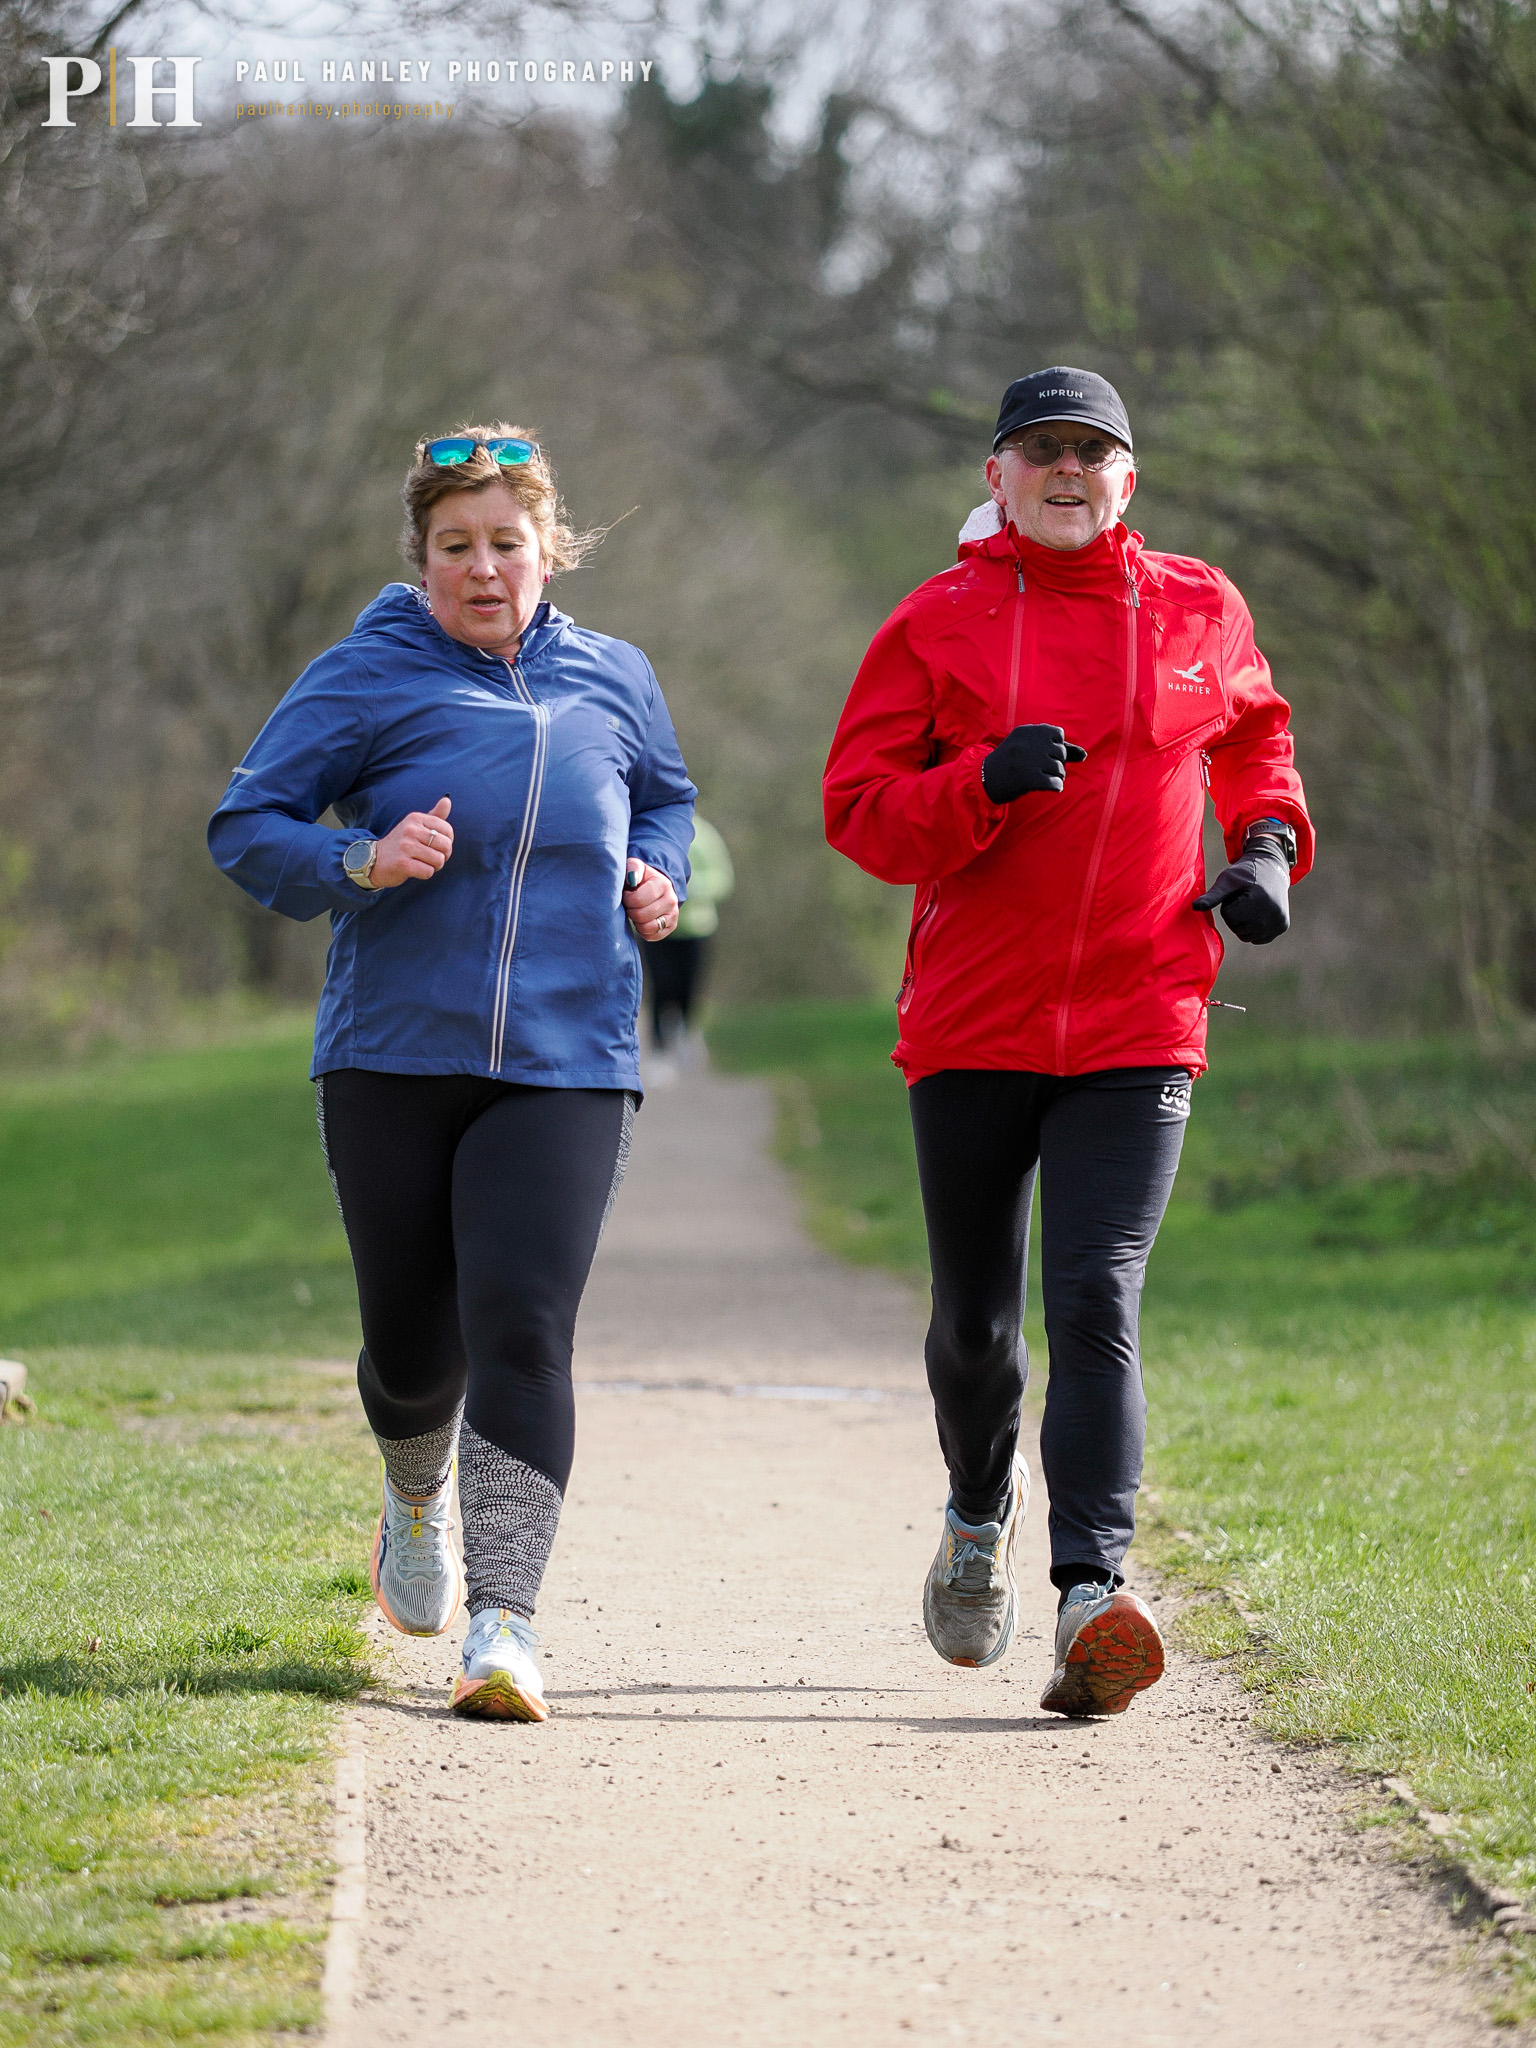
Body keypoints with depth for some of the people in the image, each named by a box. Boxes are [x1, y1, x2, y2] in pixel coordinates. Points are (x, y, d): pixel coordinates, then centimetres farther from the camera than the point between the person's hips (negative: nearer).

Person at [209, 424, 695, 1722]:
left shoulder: (612, 680, 9)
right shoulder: (363, 679, -1)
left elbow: (666, 795, 28)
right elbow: (246, 827, 0)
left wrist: (660, 875, 7)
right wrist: (359, 864, -18)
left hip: (565, 1065, 1)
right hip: (393, 1059, 0)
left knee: (522, 1331, -15)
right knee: (413, 1345, 7)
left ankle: (504, 1628, -19)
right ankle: (418, 1495, 43)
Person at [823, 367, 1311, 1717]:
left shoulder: (1199, 613, 7)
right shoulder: (939, 624, 1)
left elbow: (1255, 740, 26)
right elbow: (859, 808, -2)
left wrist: (1267, 846, 7)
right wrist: (986, 781, -19)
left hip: (1138, 1027, 0)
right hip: (971, 1024, 1)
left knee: (1098, 1301, -15)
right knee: (976, 1317, 10)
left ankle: (1091, 1591, -22)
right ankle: (981, 1508, 40)